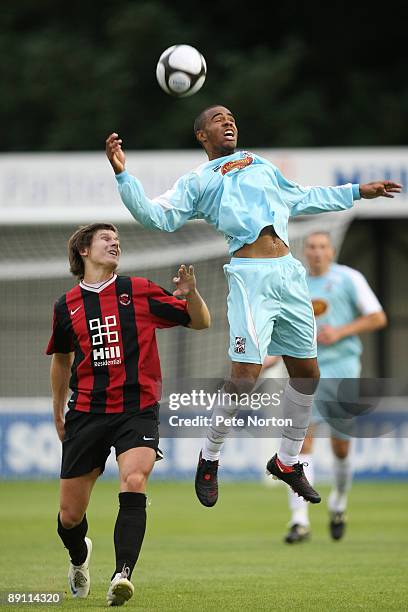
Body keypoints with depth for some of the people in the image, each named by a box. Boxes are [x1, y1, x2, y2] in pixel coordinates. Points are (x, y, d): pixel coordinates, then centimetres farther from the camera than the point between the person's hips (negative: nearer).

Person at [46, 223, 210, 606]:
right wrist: (58, 413, 28)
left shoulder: (139, 291, 3)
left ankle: (122, 575, -35)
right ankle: (79, 557, 38)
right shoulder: (67, 305, 8)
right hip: (87, 412, 2)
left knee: (134, 482, -29)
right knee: (70, 516, 3)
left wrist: (190, 294, -13)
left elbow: (200, 322, 8)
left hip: (137, 409, -2)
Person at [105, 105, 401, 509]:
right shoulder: (198, 181, 9)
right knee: (245, 376, -15)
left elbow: (303, 199, 36)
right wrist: (123, 176, -14)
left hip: (289, 272, 6)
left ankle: (286, 461, 26)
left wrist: (357, 192, 39)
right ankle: (209, 460, 6)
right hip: (251, 276, -6)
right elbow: (158, 216, -2)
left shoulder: (262, 166, 24)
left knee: (307, 373, 9)